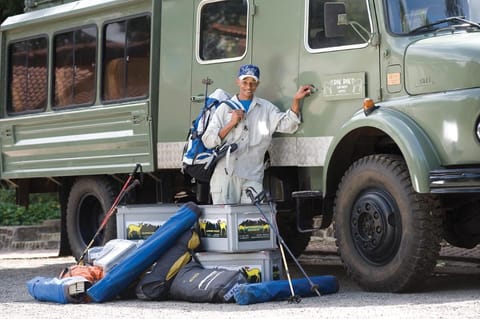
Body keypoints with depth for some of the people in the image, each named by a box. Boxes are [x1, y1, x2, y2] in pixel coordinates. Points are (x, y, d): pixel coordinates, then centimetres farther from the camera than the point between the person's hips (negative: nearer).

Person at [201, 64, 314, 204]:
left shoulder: (266, 108, 14)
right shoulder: (225, 108, 13)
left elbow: (286, 124, -2)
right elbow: (208, 141, 6)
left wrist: (296, 100, -15)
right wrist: (231, 124, -6)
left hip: (252, 177, 0)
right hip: (225, 176, 0)